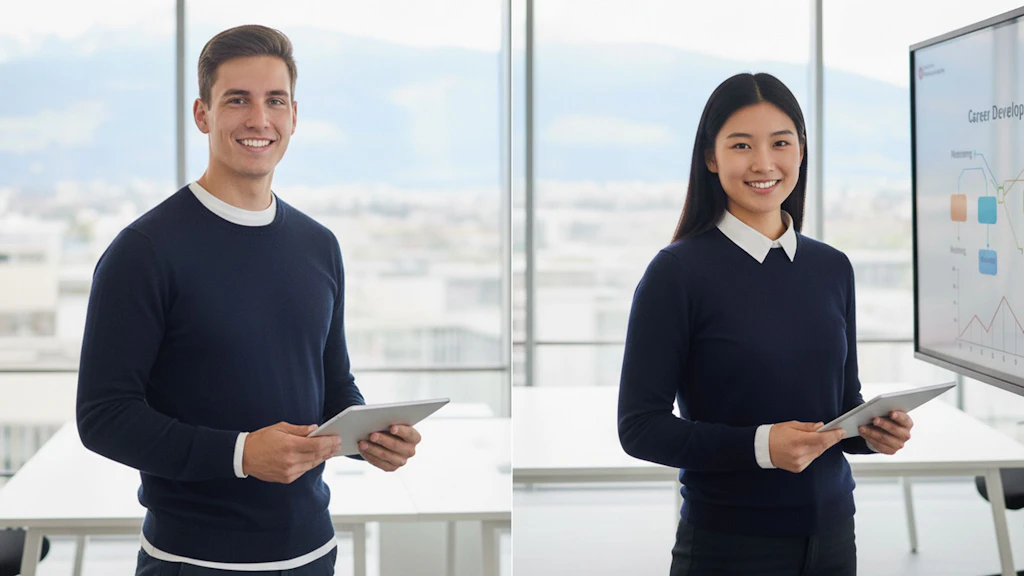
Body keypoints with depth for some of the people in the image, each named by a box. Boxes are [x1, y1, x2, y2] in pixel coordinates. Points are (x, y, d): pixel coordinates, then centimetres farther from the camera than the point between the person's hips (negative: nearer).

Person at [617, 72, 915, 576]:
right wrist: (761, 445, -24)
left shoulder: (832, 268, 6)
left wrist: (874, 430, -7)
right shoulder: (677, 271, -10)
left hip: (831, 534, 5)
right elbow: (640, 426, -13)